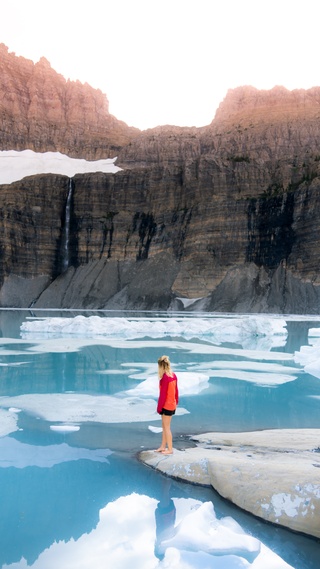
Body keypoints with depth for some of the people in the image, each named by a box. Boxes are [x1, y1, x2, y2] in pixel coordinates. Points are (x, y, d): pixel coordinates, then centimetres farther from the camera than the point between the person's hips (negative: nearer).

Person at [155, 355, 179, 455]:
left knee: (167, 427, 5)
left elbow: (163, 394, -19)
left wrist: (159, 407, -11)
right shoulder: (174, 376, 2)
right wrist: (176, 402, 19)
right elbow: (176, 390, 10)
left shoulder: (165, 378, -22)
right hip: (172, 405, 8)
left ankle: (170, 449, 14)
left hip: (166, 405, -8)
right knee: (165, 426, 18)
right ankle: (163, 446, 29)